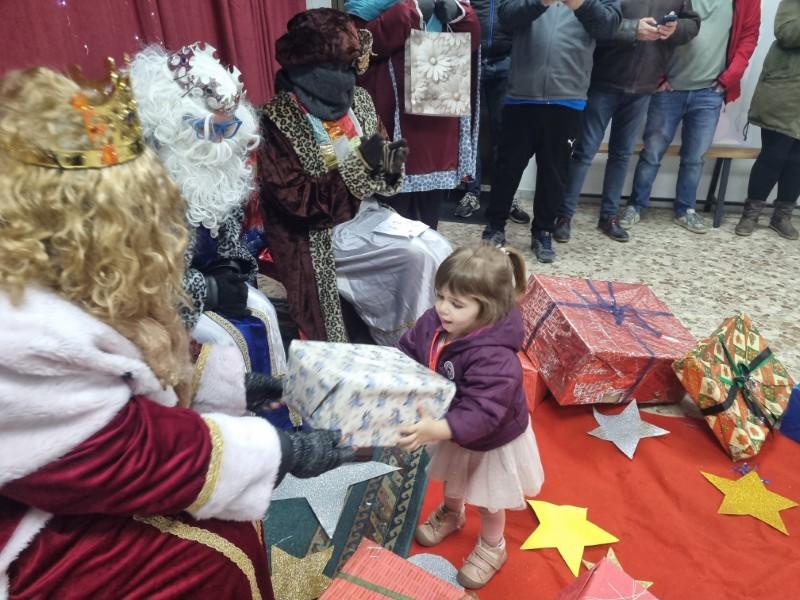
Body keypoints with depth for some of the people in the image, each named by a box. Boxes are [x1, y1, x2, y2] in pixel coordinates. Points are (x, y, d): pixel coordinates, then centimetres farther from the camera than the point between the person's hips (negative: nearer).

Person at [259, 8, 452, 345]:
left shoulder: (358, 101, 5)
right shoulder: (278, 121, -13)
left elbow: (379, 179, 13)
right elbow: (297, 201, -19)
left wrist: (390, 164, -13)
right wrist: (359, 164, -23)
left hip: (369, 214, 6)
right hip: (322, 234, -6)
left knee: (440, 249, -13)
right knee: (419, 256, -21)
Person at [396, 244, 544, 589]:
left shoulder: (495, 358, -43)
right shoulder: (433, 322, -22)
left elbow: (481, 415, -47)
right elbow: (407, 354, -7)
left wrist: (436, 430, -60)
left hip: (491, 442, -6)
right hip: (450, 431, 6)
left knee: (487, 501, 23)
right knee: (452, 481, 35)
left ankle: (492, 548, 54)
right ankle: (451, 514, 68)